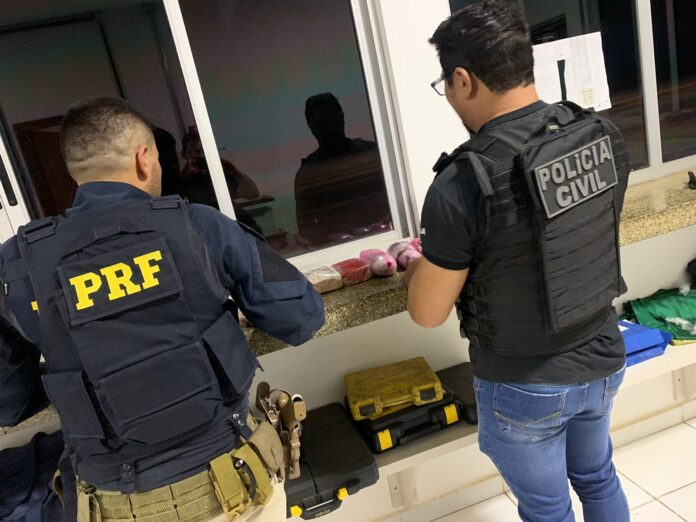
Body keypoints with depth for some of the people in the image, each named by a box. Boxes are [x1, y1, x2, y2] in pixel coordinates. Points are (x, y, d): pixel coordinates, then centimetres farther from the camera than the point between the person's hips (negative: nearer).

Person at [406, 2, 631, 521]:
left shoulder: (464, 182, -29)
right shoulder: (603, 135, -9)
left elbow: (427, 313, -18)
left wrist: (427, 260, 2)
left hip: (526, 387, -6)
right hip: (604, 360, 6)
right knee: (597, 478, 31)